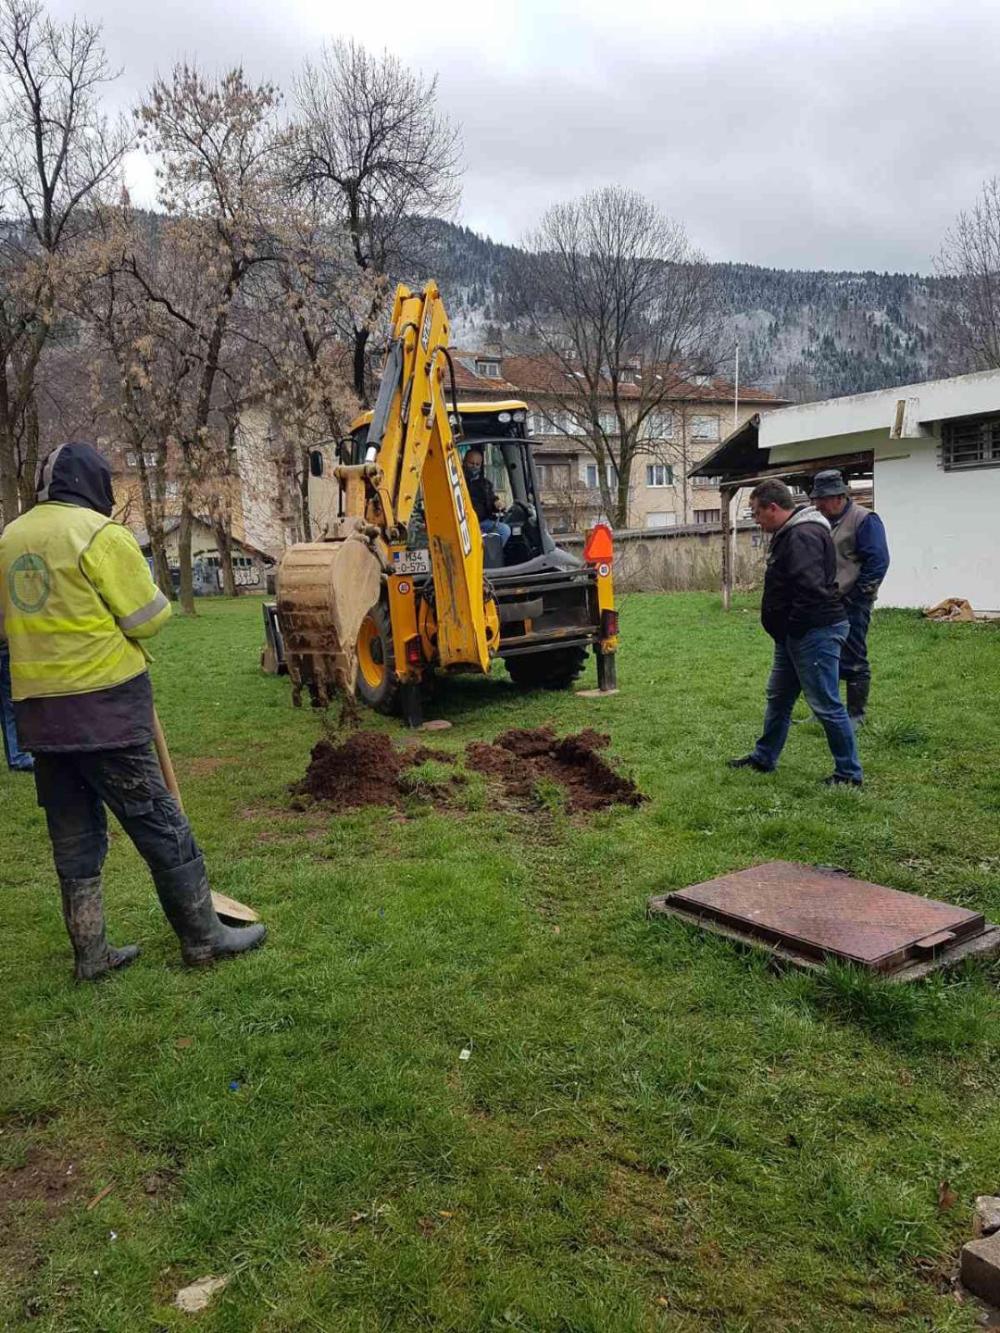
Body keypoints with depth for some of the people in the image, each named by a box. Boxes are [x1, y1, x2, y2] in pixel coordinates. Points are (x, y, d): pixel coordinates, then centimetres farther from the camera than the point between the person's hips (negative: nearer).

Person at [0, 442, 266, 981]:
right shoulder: (101, 534, -11)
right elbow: (146, 619, -10)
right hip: (103, 706, -7)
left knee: (73, 836, 14)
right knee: (158, 823, 3)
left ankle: (90, 952, 22)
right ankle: (203, 937, 11)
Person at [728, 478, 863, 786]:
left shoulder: (803, 535, -21)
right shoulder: (789, 533, 14)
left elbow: (811, 588, -30)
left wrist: (794, 626, -18)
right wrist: (785, 630, 14)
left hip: (815, 634, -11)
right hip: (794, 635, 11)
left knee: (827, 706, -3)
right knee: (778, 698, 21)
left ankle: (849, 773, 8)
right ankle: (763, 758, 34)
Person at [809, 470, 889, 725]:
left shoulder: (864, 520, -9)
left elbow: (877, 561, -15)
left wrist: (856, 594, -14)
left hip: (851, 606, -8)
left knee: (853, 661, -2)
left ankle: (856, 715, 8)